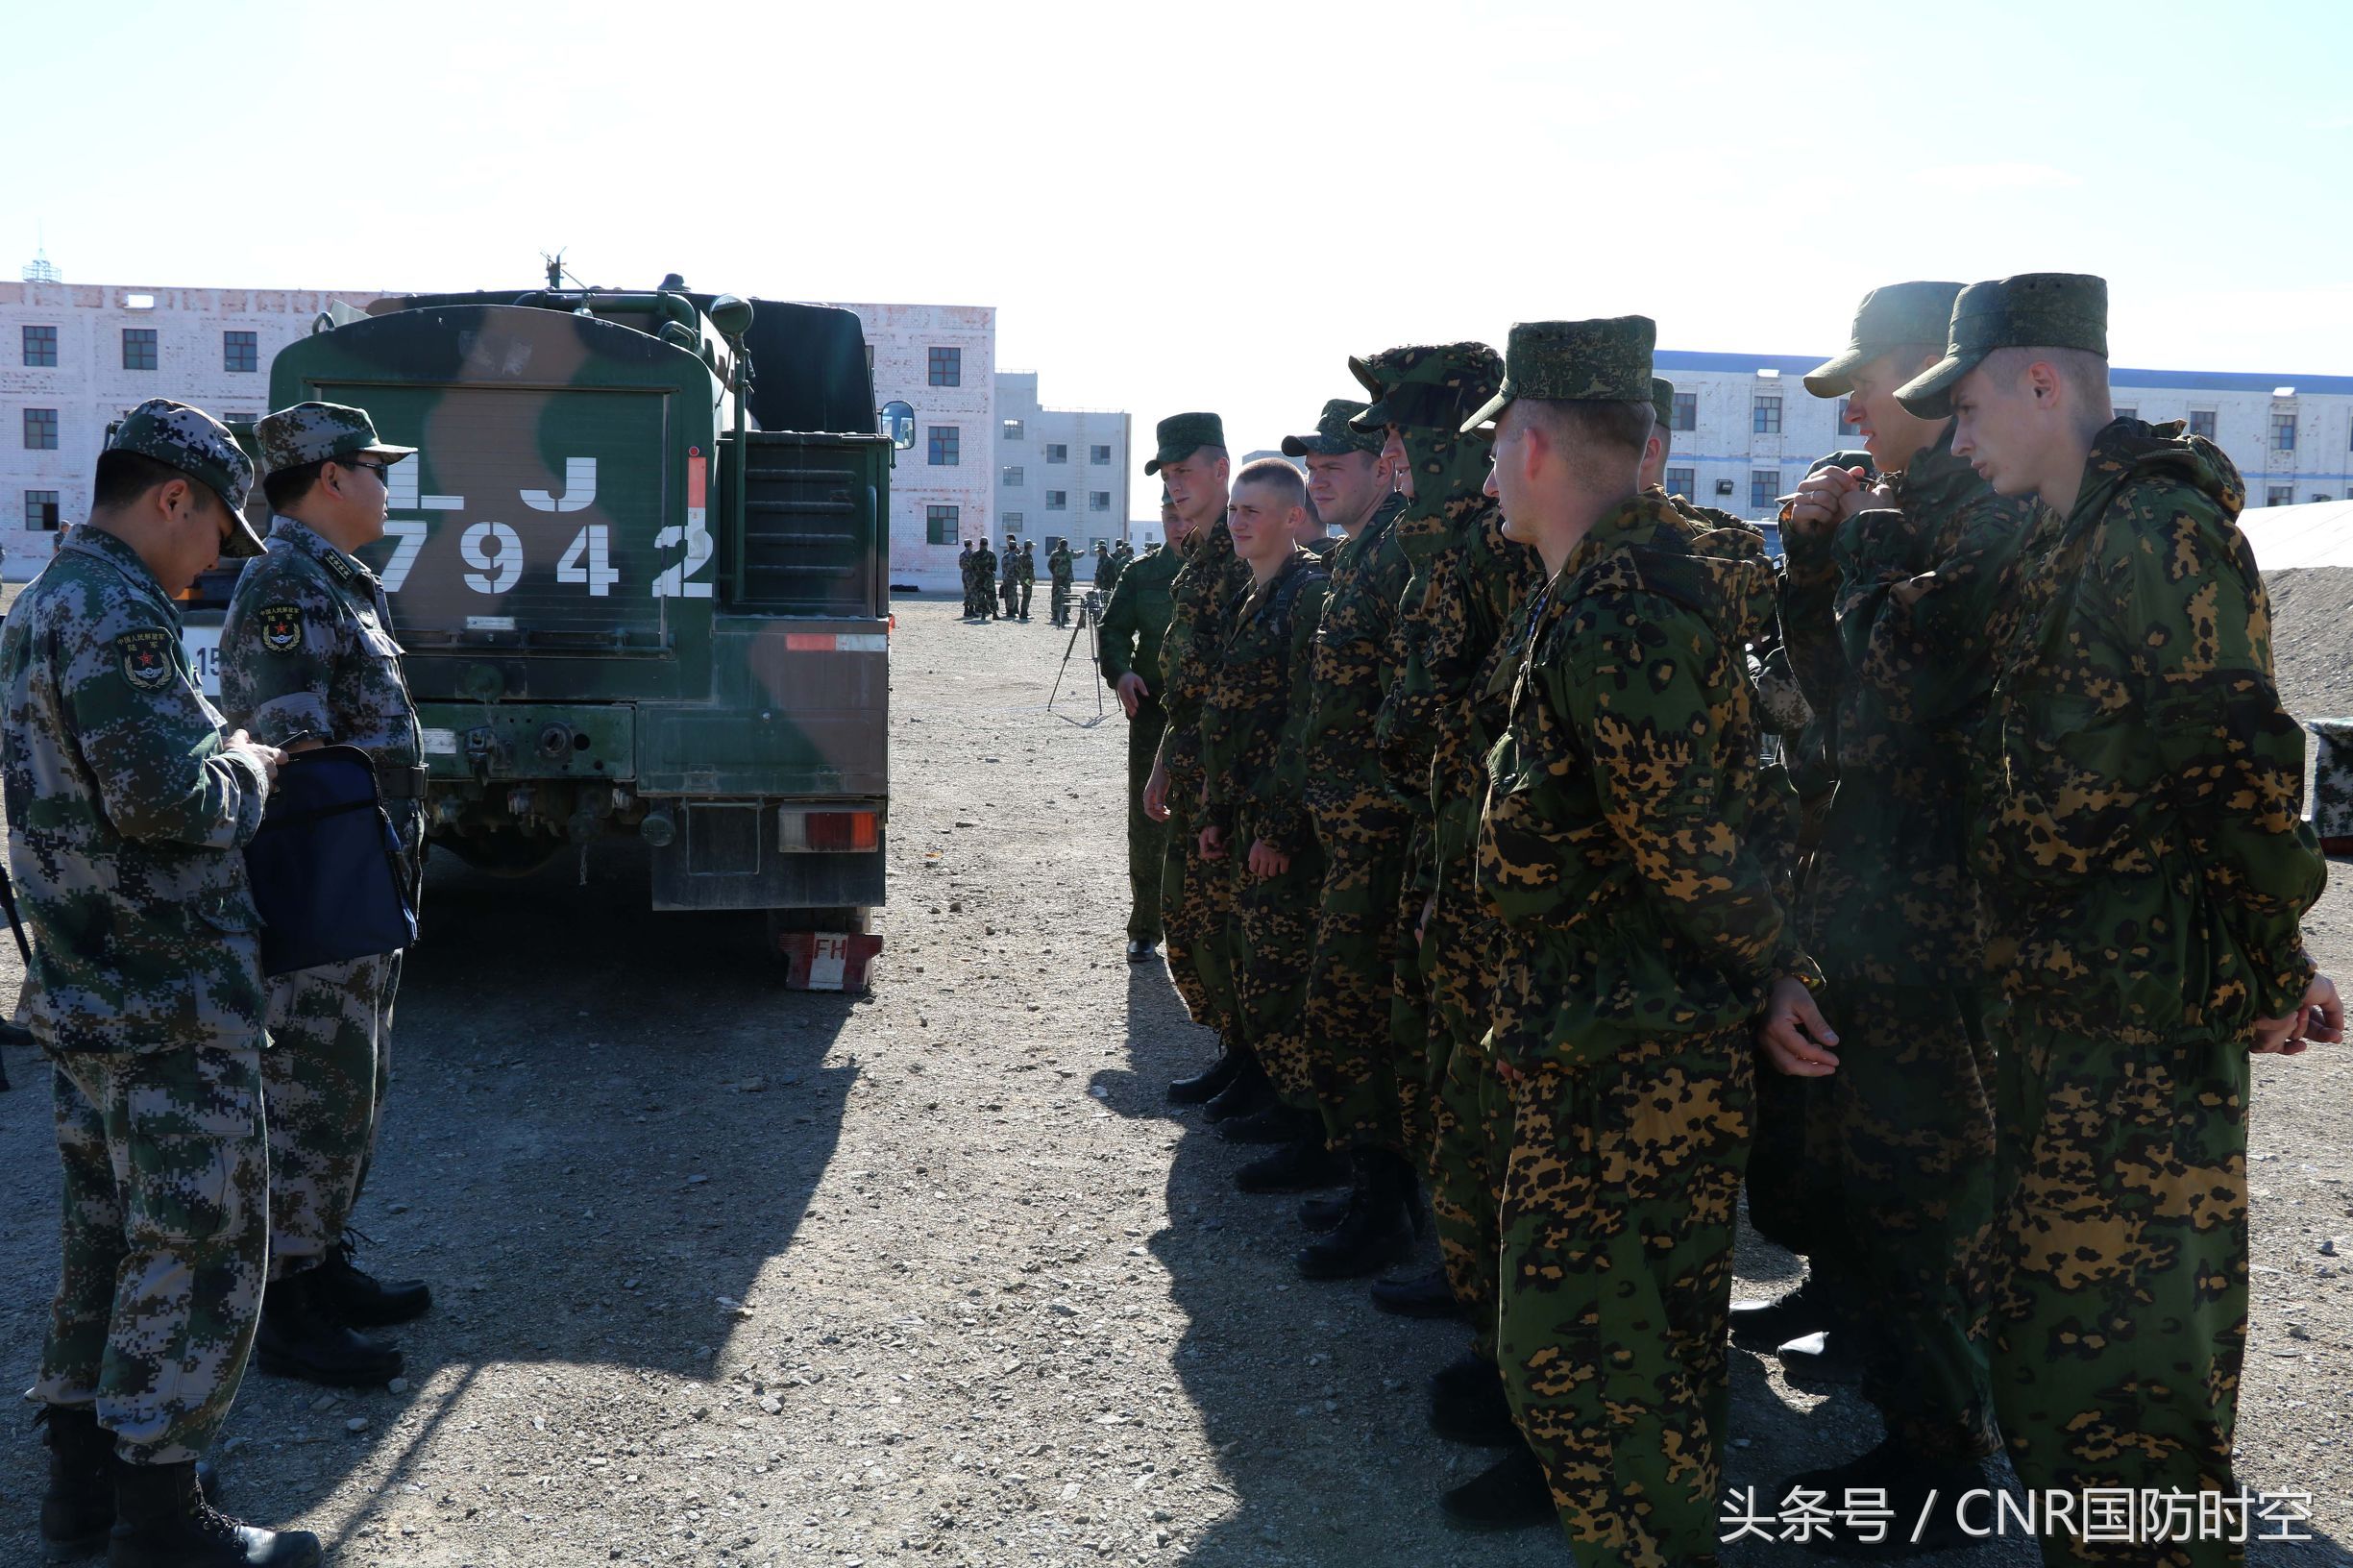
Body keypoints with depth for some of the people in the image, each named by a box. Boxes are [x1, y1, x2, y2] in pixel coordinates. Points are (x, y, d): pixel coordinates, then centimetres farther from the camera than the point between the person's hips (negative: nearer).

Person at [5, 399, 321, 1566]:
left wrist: (217, 748, 13)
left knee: (107, 1229, 18)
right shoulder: (115, 611, -18)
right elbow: (161, 796, -25)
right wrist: (248, 768, -7)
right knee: (201, 1244, -1)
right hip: (168, 1000, -10)